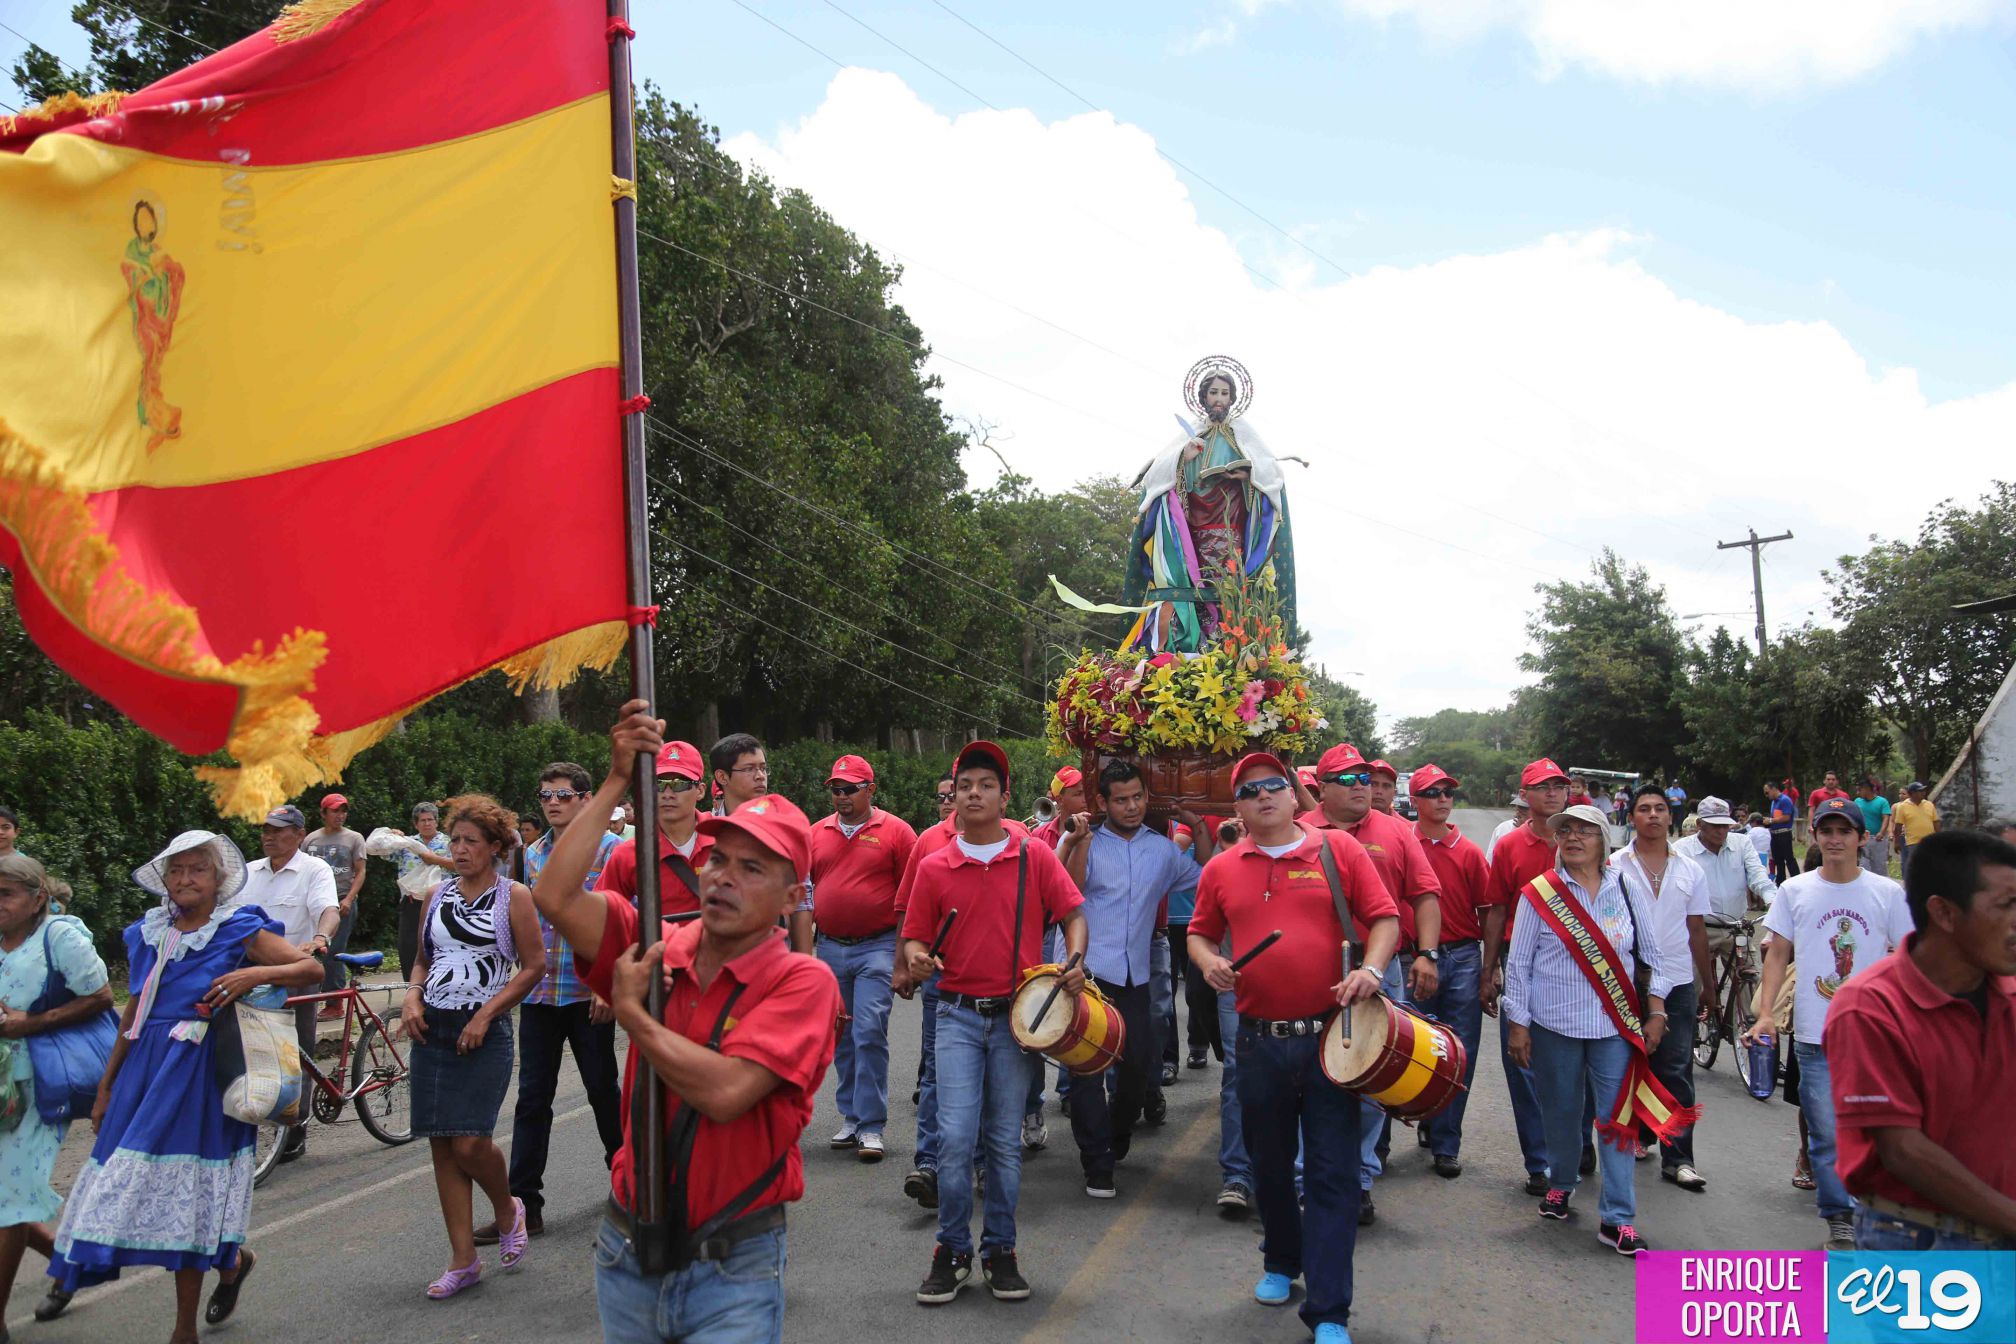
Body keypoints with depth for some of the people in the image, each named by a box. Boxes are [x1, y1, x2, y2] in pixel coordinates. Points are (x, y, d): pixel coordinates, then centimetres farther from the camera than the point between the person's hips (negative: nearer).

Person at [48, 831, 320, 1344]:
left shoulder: (239, 929, -3)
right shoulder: (147, 933, 12)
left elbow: (312, 968, -8)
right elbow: (133, 1014, 18)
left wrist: (257, 973, -25)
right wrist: (105, 1086, 19)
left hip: (200, 1070, -5)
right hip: (146, 1069, 5)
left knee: (183, 1187, -4)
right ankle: (232, 1260, 25)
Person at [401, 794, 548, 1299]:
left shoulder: (513, 895, -2)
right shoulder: (438, 895, 12)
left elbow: (534, 966, -5)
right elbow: (423, 961, 21)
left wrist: (484, 1016, -12)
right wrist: (412, 998, 0)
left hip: (483, 1033, -5)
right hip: (431, 1030, 5)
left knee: (470, 1143, -12)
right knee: (442, 1145, 5)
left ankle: (508, 1210, 20)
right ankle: (463, 1260, 15)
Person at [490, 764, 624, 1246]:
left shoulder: (609, 848, -6)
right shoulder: (533, 853, 11)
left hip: (588, 992, -5)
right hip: (538, 993, 5)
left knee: (603, 1091, 7)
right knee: (531, 1099, 4)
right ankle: (524, 1205, 9)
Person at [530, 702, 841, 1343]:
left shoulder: (802, 981, -15)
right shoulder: (656, 947, -1)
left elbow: (724, 1091, -27)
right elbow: (556, 897, -14)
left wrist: (631, 1011, -14)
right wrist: (617, 779, -13)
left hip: (732, 1267, -4)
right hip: (626, 1253, 5)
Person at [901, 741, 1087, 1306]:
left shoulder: (1035, 857, 0)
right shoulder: (934, 866, 2)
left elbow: (1072, 914, 4)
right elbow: (915, 937, 6)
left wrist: (1075, 960, -14)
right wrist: (918, 959, -16)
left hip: (1017, 1014, 0)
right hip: (959, 1015, 0)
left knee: (1006, 1141, 8)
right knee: (955, 1137, -7)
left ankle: (1000, 1250, 22)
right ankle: (952, 1250, 11)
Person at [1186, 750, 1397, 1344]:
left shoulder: (1339, 850, -1)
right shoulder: (1221, 869, 6)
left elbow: (1384, 917, 0)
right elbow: (1200, 932, 17)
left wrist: (1372, 967, -17)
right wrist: (1209, 961, -4)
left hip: (1330, 1035, -3)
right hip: (1260, 1042, 3)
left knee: (1332, 1173, -2)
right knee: (1270, 1165, 18)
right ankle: (1281, 1264, 42)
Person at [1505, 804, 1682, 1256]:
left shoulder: (1625, 890, 3)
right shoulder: (1540, 893, -3)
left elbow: (1653, 954, 10)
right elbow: (1518, 964, 0)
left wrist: (1656, 1010, 3)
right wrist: (1518, 1024, -2)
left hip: (1616, 1024, 1)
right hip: (1555, 1024, -1)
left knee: (1619, 1116, -2)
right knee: (1562, 1111, 11)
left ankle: (1617, 1219, 4)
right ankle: (1561, 1182, 36)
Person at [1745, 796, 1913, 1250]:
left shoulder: (1888, 893, 3)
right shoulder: (1795, 891, 5)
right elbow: (1778, 954, 7)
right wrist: (1765, 1014, -2)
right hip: (1815, 1036, 0)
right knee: (1827, 1135, 2)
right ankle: (1840, 1222, 15)